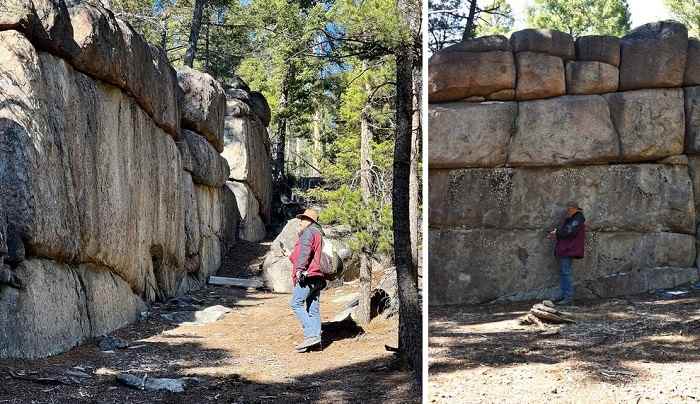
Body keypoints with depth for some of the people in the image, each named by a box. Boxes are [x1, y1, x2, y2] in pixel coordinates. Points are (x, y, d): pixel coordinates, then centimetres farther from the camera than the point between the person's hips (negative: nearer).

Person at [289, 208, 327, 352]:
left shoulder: (309, 232, -4)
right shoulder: (318, 234, 27)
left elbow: (305, 251, -19)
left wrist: (300, 268, -26)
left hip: (307, 275, -10)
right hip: (316, 277, 10)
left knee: (296, 303, -9)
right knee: (313, 309, 6)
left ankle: (310, 335, -15)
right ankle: (316, 339, 3)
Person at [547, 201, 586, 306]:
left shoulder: (577, 220, -10)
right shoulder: (568, 219, 19)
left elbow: (570, 232, -21)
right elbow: (563, 231, 21)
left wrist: (557, 233, -10)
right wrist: (556, 234, 2)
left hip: (569, 250, -10)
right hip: (564, 250, 10)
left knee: (566, 272, -11)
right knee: (562, 272, 11)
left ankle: (569, 298, -10)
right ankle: (563, 296, 17)